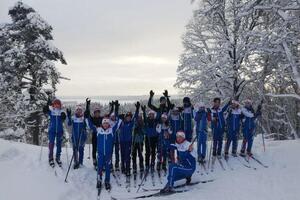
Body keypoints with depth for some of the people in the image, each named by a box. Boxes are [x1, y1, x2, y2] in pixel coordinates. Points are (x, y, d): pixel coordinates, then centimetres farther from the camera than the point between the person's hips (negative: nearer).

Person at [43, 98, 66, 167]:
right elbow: (44, 111, -18)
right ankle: (50, 158, 10)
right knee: (51, 143, -1)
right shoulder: (50, 111, -1)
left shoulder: (61, 112, 1)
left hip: (59, 130, 2)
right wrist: (47, 105, -32)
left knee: (59, 144, 9)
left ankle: (58, 158, 21)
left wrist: (63, 116, -33)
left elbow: (63, 119, -11)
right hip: (52, 130, -2)